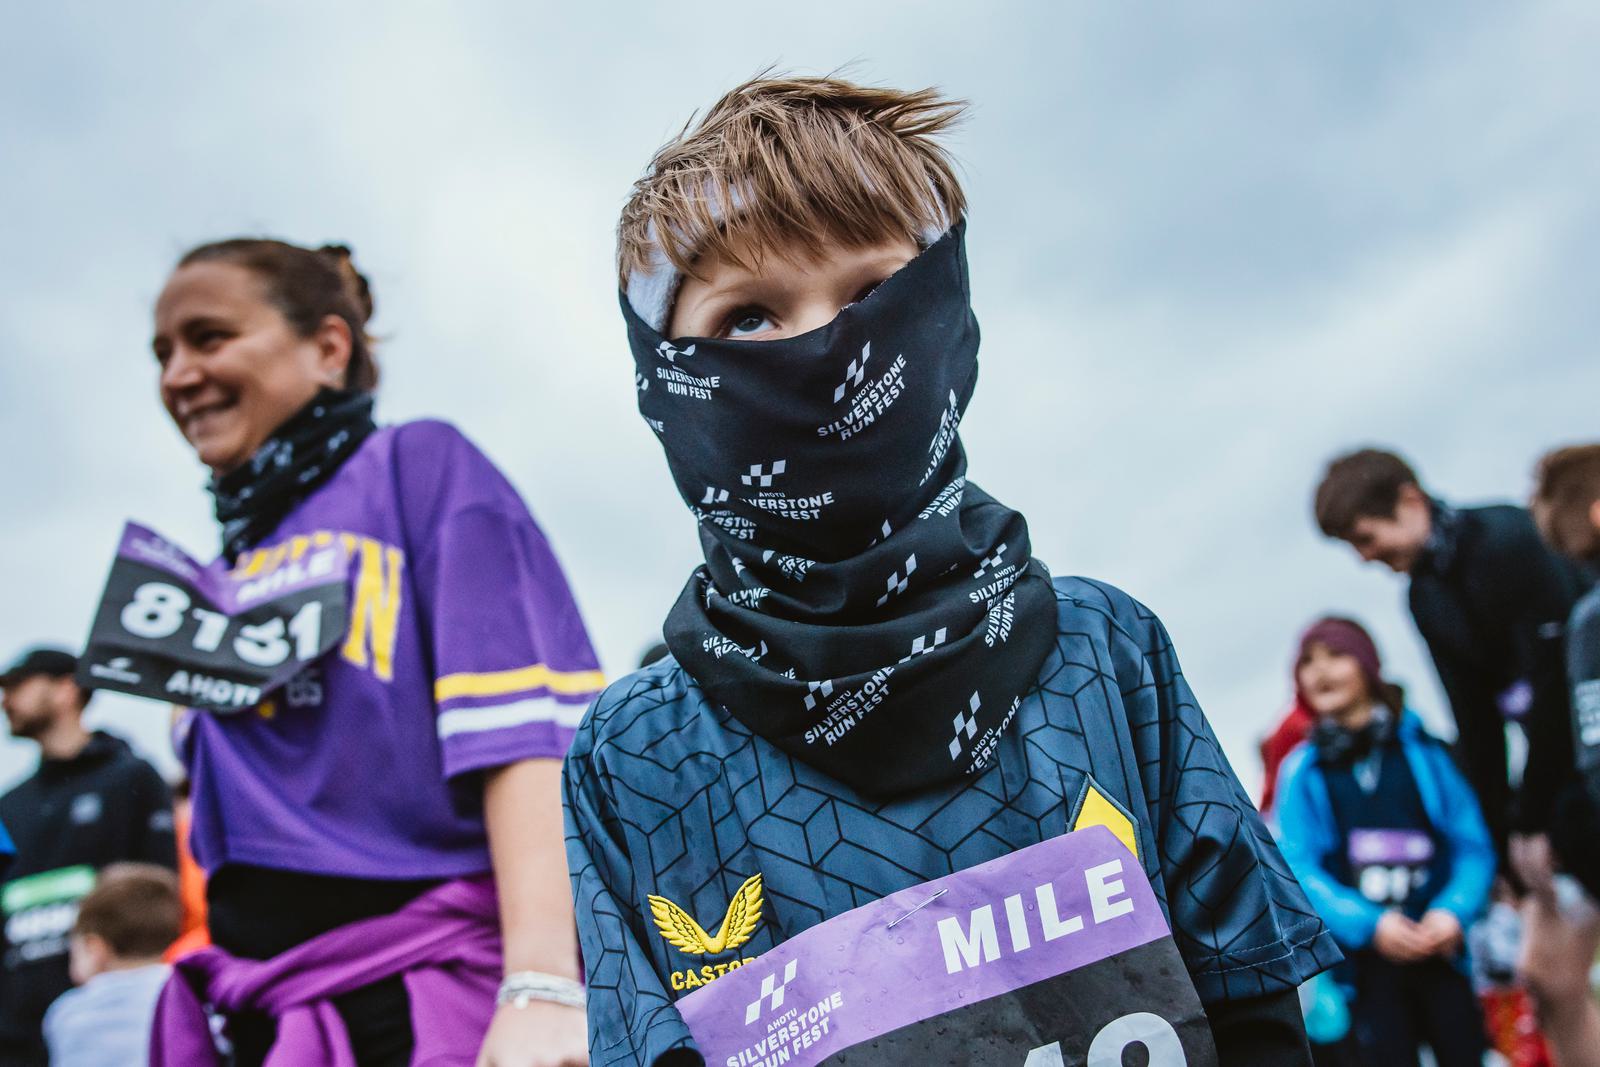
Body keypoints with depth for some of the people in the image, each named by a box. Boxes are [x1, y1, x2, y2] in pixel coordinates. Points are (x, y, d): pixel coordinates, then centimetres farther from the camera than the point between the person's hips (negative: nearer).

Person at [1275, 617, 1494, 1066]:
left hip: (1439, 946, 1)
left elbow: (1474, 845, 2)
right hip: (1365, 961, -1)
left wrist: (1454, 911, -16)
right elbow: (1300, 868, -4)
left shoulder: (1423, 748, 5)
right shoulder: (1302, 771, 4)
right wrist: (1368, 924, -18)